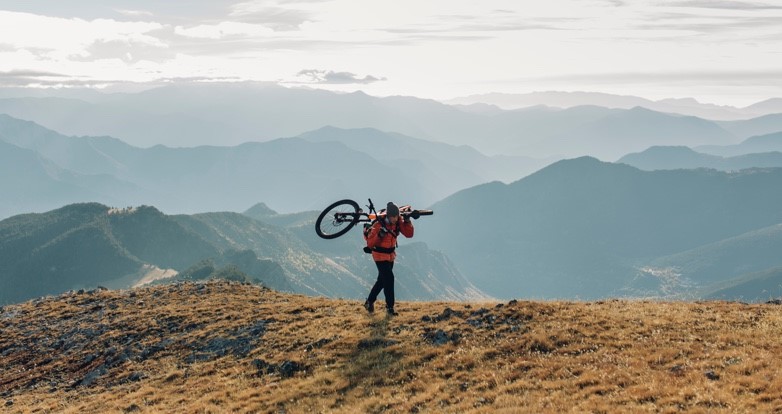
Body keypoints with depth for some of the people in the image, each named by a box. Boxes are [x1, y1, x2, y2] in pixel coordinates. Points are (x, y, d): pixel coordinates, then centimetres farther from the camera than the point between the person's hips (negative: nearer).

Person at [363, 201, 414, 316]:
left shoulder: (398, 221, -8)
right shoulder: (379, 224, -26)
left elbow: (409, 234, -11)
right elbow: (369, 243, -25)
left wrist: (407, 221, -24)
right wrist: (379, 235, -40)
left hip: (391, 255, 7)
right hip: (380, 255, -7)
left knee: (382, 280, 17)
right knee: (389, 278, -15)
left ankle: (369, 302, 34)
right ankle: (389, 307, -7)